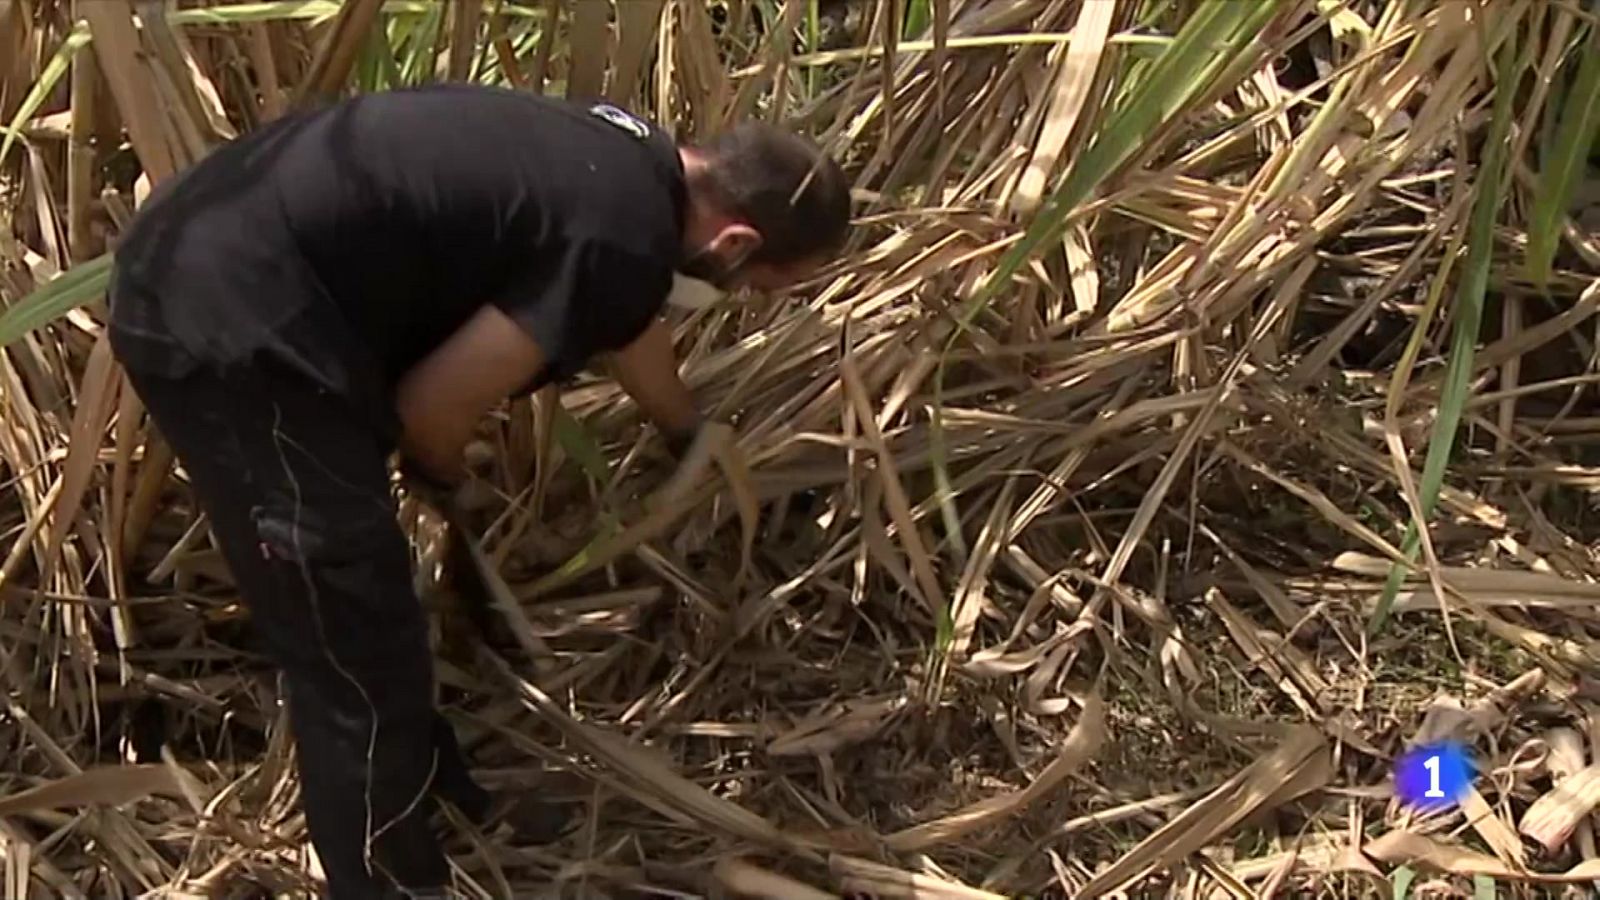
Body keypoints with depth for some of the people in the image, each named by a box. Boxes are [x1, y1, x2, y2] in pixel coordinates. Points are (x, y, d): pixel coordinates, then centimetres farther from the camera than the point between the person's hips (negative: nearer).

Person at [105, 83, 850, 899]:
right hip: (231, 319, -10)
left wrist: (689, 432, 51)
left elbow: (628, 319, 34)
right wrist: (445, 479, 12)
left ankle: (412, 780, 47)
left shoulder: (626, 158, 14)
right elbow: (434, 404, -12)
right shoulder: (623, 242, -16)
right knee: (358, 658, 1)